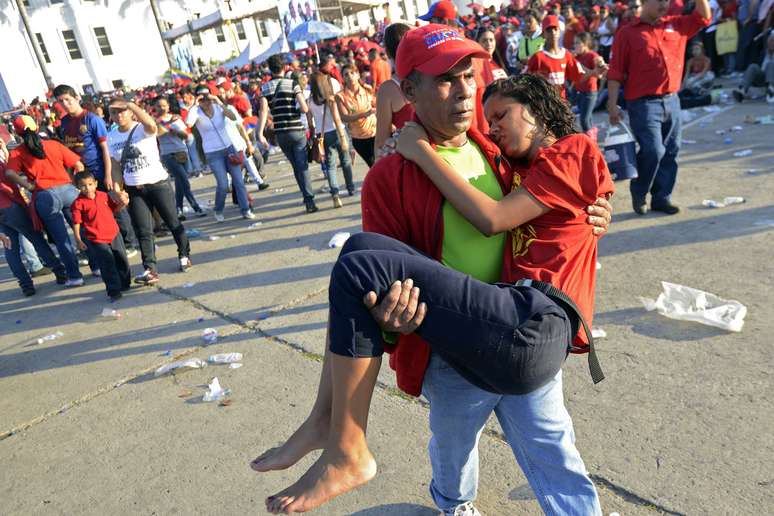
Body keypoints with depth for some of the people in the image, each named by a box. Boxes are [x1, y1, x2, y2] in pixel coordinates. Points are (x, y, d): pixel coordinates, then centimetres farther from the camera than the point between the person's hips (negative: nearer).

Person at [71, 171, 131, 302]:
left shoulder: (104, 195, 5)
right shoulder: (78, 203, -9)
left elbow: (114, 208, 20)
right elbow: (76, 222, -8)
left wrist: (122, 203, 1)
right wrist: (78, 239, -12)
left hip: (114, 233, 5)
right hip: (97, 239, -5)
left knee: (122, 260, 15)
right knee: (108, 264, -4)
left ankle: (125, 284, 32)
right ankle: (114, 291, 6)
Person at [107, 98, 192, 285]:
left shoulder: (143, 128, -9)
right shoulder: (111, 137, 7)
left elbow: (152, 125, -35)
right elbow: (116, 166, 11)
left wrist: (131, 104, -26)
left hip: (158, 183, -4)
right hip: (134, 189, 4)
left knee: (173, 223, 6)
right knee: (143, 231, -2)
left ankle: (184, 256, 25)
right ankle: (150, 270, -5)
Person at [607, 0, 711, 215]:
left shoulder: (676, 25, 15)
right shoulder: (627, 33, 0)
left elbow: (703, 18, 20)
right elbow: (615, 72, -5)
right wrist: (612, 104, -12)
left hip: (672, 101, 6)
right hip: (643, 104, -6)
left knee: (670, 152, 7)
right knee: (653, 151, -13)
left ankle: (662, 197, 17)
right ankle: (639, 194, 9)